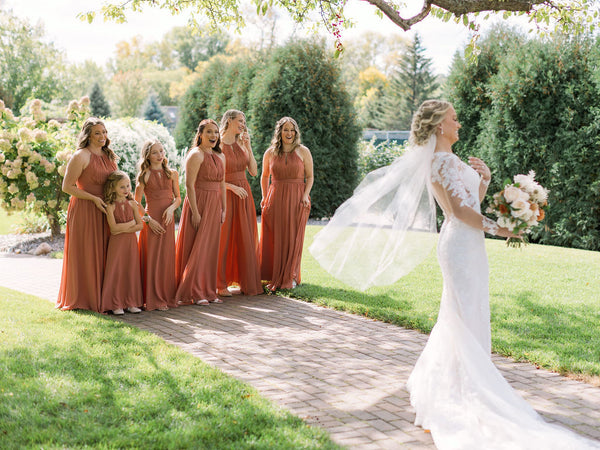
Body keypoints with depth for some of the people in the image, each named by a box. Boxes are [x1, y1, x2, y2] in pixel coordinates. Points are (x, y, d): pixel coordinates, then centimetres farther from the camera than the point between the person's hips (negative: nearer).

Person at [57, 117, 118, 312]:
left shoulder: (108, 155, 13)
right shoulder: (81, 156, -10)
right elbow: (67, 187, -12)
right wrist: (94, 198, -16)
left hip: (103, 210, 7)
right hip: (84, 211, -7)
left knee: (101, 254, 9)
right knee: (85, 254, -1)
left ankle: (100, 296, 17)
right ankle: (81, 298, 8)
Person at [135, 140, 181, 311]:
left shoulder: (172, 174, 9)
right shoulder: (144, 175, -1)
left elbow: (178, 197, 12)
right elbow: (137, 203, -2)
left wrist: (172, 207, -8)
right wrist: (148, 219, -12)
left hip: (168, 220, 3)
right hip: (151, 220, -3)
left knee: (167, 258, 5)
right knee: (152, 259, -2)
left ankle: (167, 296, 13)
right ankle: (153, 300, 2)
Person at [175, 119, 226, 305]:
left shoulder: (220, 157, 14)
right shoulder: (196, 155, -10)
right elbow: (189, 185, -15)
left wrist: (224, 209, 13)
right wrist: (195, 212, -20)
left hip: (214, 206, 7)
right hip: (199, 203, -7)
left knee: (211, 249, 9)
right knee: (197, 249, -4)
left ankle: (208, 291, 16)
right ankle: (193, 293, 2)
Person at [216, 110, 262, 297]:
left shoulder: (241, 144, 10)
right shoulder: (218, 145, -7)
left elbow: (254, 171, 2)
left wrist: (248, 147, -4)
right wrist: (232, 187, -17)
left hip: (244, 195, 6)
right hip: (225, 195, -6)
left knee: (245, 238, 7)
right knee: (223, 238, -2)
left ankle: (246, 281, 14)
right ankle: (221, 285, 5)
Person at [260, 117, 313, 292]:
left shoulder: (303, 151, 3)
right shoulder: (270, 153, 7)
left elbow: (310, 177, 4)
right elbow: (264, 176, 18)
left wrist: (305, 195, -9)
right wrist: (264, 197, 10)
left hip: (296, 199, -1)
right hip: (275, 199, 1)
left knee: (293, 238, 1)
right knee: (273, 239, 0)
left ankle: (290, 278, 12)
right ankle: (275, 277, 11)